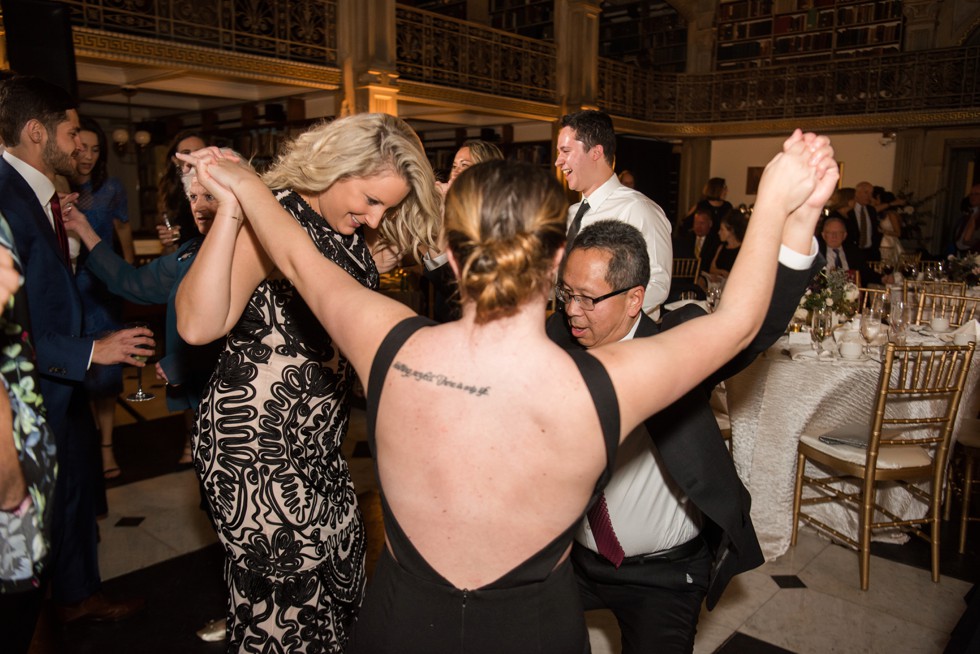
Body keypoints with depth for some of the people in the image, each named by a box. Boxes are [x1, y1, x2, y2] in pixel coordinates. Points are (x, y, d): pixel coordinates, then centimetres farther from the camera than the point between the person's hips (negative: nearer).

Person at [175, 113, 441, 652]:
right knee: (285, 603, 6)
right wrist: (230, 210, -37)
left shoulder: (346, 227, 5)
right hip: (256, 441, -8)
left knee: (340, 571, 19)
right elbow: (198, 325, -33)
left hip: (316, 441, 8)